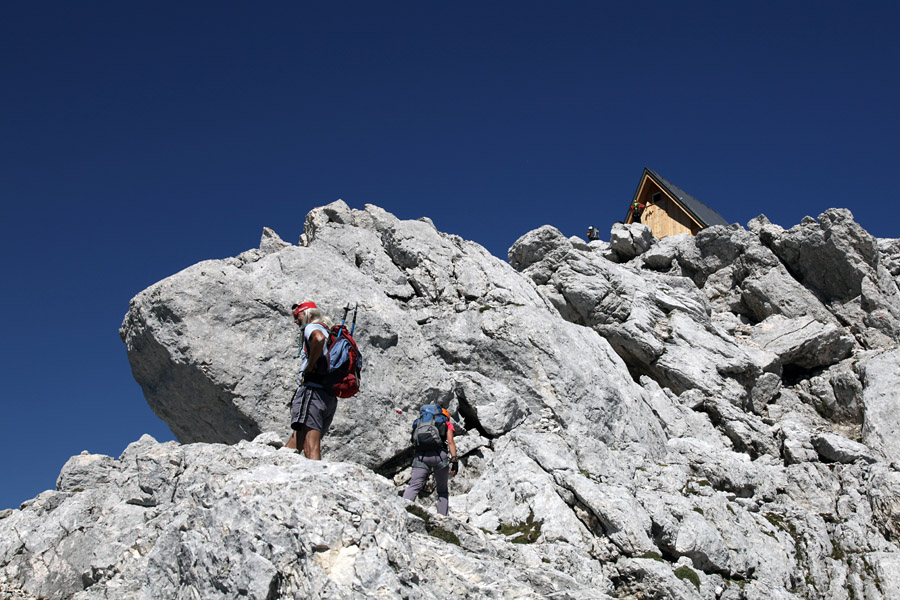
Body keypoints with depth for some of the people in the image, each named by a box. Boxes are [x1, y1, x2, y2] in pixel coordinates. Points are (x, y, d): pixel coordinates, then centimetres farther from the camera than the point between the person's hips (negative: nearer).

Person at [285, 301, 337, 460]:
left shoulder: (312, 327, 3)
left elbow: (319, 338, -23)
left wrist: (309, 367, -13)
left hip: (313, 391, -9)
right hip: (330, 397, 9)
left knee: (311, 449, -20)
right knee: (295, 443, 11)